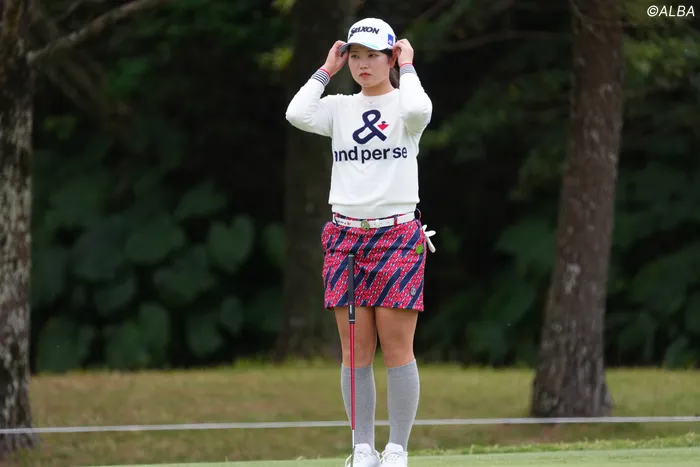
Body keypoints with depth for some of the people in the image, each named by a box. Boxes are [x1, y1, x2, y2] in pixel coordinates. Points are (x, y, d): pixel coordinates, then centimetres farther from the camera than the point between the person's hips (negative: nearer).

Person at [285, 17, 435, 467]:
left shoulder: (403, 103, 1)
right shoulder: (340, 108, 10)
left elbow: (418, 109, -24)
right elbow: (297, 114, -9)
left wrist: (407, 67, -8)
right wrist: (327, 70, 1)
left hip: (397, 236, -3)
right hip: (346, 238, 3)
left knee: (397, 350, -5)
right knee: (356, 352, 2)